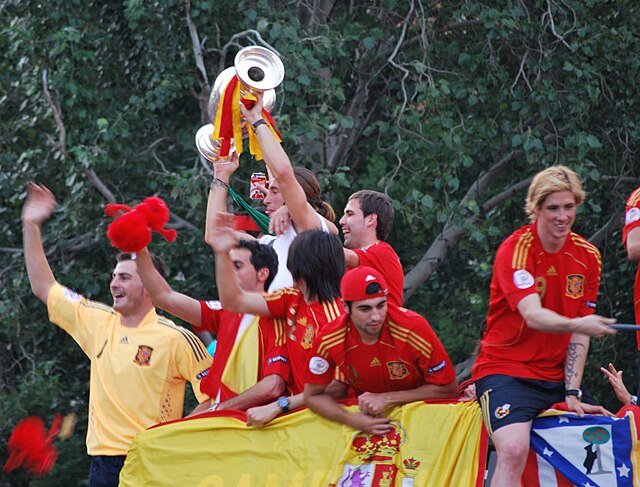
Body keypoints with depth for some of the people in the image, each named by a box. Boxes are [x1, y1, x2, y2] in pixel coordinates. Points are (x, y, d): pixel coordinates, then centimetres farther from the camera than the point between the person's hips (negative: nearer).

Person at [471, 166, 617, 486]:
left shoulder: (587, 256, 4)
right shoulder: (515, 250, -13)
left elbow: (578, 333, 5)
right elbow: (533, 315, -27)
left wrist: (572, 393, -4)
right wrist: (577, 324, -46)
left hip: (557, 376, 6)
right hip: (506, 371, -6)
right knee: (514, 451, -27)